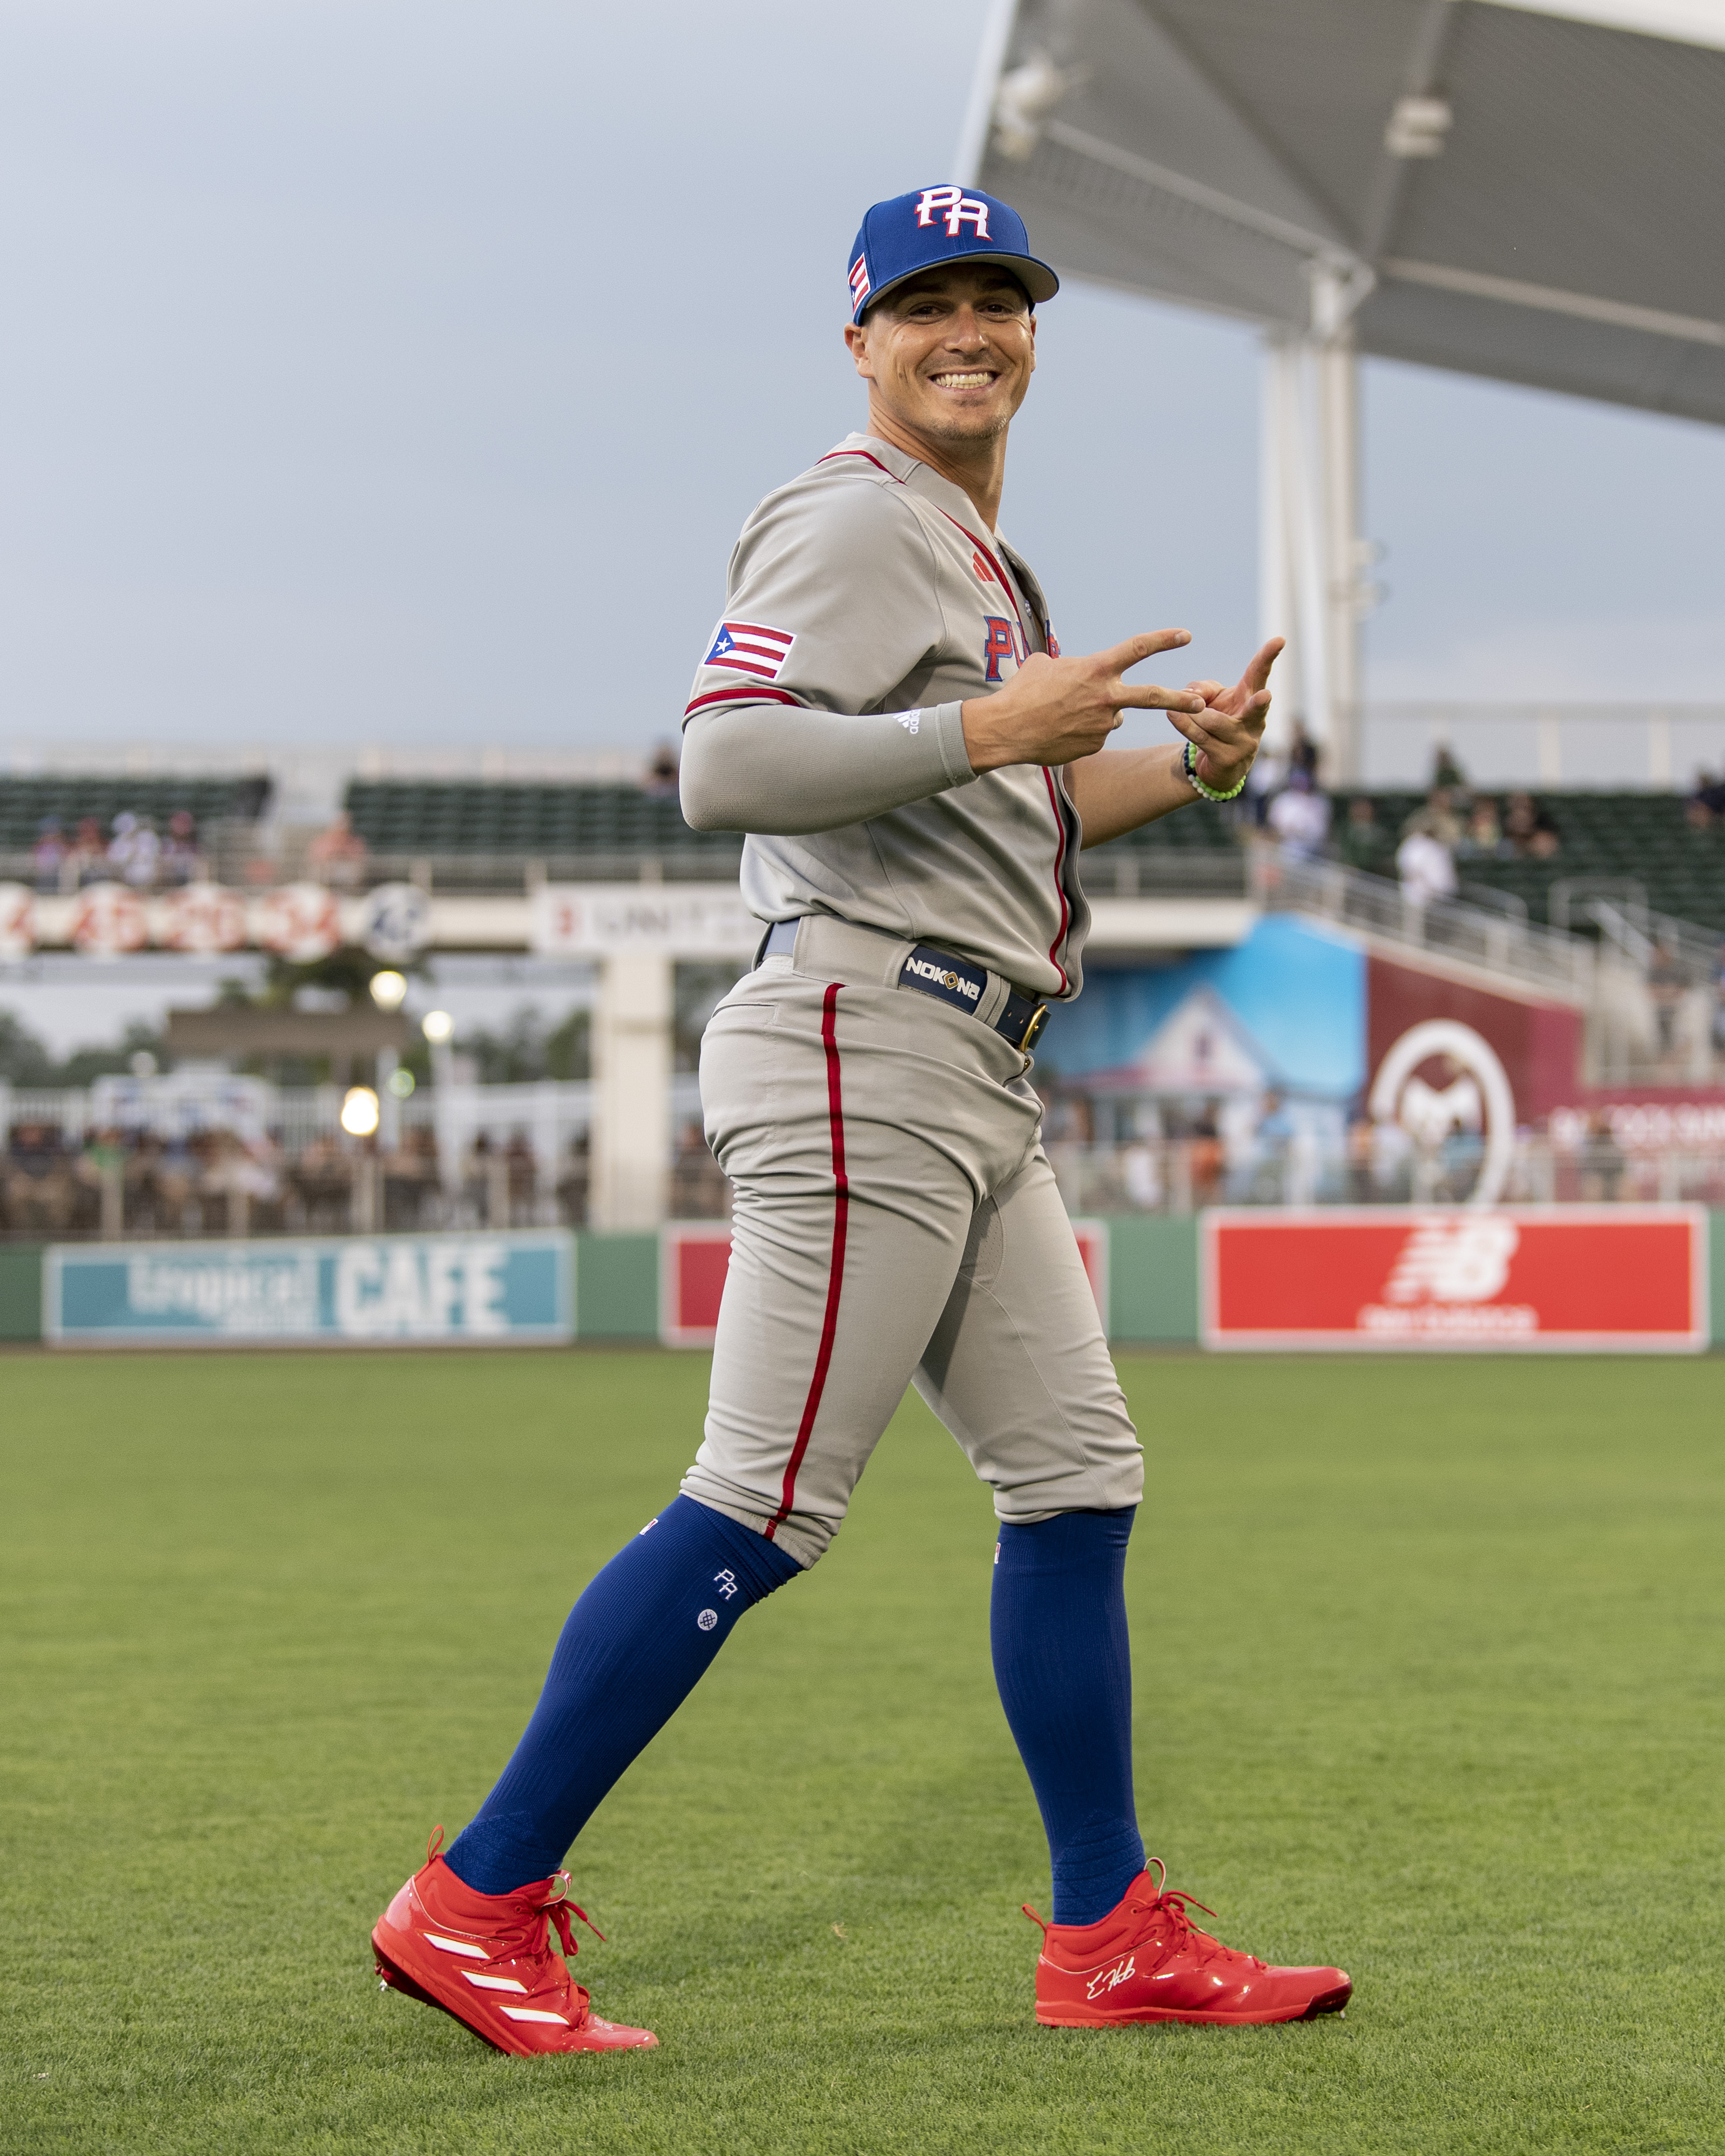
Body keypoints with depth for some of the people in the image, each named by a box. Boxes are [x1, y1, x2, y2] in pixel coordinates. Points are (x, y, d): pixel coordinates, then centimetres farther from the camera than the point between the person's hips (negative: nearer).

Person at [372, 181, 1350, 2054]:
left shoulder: (975, 558, 24)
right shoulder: (855, 520, -8)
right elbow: (723, 768, -21)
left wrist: (1184, 769, 16)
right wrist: (986, 729, -25)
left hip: (973, 1093, 10)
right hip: (861, 1047, -10)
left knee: (1076, 1478, 8)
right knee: (760, 1509, -12)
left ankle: (1111, 1942, 14)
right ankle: (473, 1904, -8)